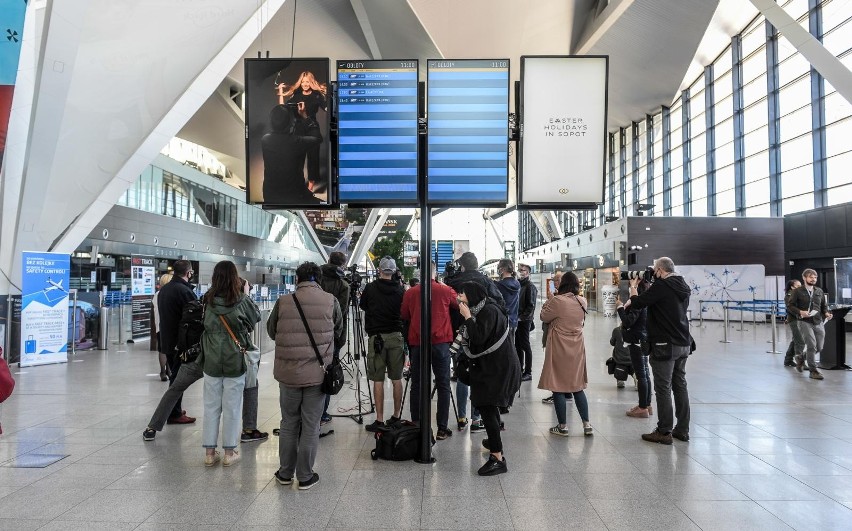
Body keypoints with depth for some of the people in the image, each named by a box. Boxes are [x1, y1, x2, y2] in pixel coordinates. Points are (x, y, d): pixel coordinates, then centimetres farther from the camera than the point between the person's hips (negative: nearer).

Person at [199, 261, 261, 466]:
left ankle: (209, 452, 19)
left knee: (211, 407, 12)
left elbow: (206, 326, 8)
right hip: (235, 362, -2)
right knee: (232, 408, 7)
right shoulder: (241, 301, -10)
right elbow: (256, 316, 5)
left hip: (211, 361, 2)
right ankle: (229, 453, 16)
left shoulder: (208, 301, -5)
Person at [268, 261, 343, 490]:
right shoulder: (330, 301, -7)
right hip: (317, 374, -1)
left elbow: (271, 331, 8)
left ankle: (285, 473, 28)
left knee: (288, 423, 16)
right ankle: (305, 477, 18)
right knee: (310, 426, 9)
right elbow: (339, 332, 7)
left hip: (288, 373, 1)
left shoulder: (283, 302, -6)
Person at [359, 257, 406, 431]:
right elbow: (404, 313, 8)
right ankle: (396, 416, 17)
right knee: (396, 379, 10)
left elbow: (362, 306, 13)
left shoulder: (370, 288, -4)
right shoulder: (400, 290, 1)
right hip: (396, 336, 3)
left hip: (376, 337, -3)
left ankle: (379, 420, 0)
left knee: (378, 380, 0)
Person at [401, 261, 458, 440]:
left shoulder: (410, 293, 0)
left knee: (417, 386, 9)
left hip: (417, 343, 1)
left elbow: (404, 316, 10)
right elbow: (460, 305, 11)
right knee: (443, 386, 6)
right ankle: (442, 429, 6)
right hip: (440, 343, -1)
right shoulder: (445, 290, -4)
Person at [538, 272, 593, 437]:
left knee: (558, 388, 4)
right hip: (576, 349, 6)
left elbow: (544, 317, -5)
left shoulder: (557, 301, -17)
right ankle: (586, 424, 14)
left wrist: (550, 301, 7)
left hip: (559, 350, -6)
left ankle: (562, 426, 9)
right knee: (578, 387, 14)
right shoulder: (582, 302, 1)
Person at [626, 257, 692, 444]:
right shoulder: (683, 287, 11)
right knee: (680, 385, 13)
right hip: (683, 344, 8)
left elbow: (638, 303, -16)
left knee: (663, 388, -2)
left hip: (665, 345, -8)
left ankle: (664, 432, 2)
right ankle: (682, 429, 19)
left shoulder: (661, 285, -15)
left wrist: (633, 289, 4)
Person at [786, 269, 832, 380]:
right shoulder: (797, 291, -2)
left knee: (819, 348, 6)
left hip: (818, 322, 5)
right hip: (804, 322, -5)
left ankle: (801, 357, 33)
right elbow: (790, 306, -3)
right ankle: (813, 371, -1)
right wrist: (800, 312, -19)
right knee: (812, 346, -13)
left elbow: (824, 306, 19)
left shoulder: (819, 291, 13)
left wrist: (826, 313, -2)